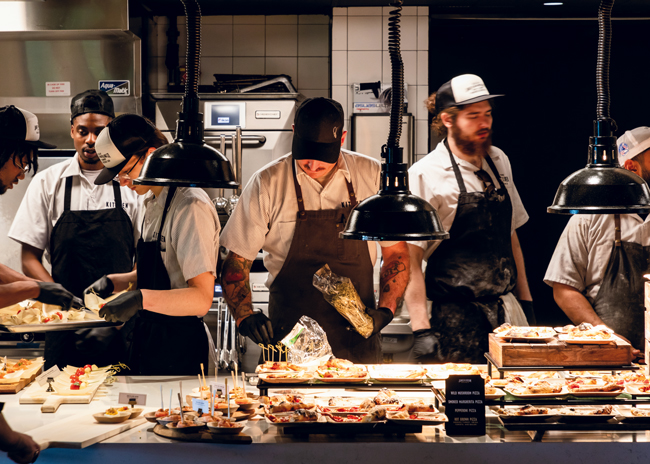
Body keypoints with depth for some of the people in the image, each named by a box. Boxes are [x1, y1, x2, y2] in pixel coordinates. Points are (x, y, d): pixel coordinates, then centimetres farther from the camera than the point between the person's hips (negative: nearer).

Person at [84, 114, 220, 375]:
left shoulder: (190, 206, -17)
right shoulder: (153, 202, 13)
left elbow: (202, 298, -24)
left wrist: (142, 298, -34)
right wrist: (113, 282, 9)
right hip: (149, 341, 9)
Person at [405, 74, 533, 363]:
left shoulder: (499, 161, 10)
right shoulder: (426, 175, -10)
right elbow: (410, 258, -13)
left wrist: (525, 302, 17)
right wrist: (421, 329, -20)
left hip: (506, 314, 6)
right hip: (456, 318, -6)